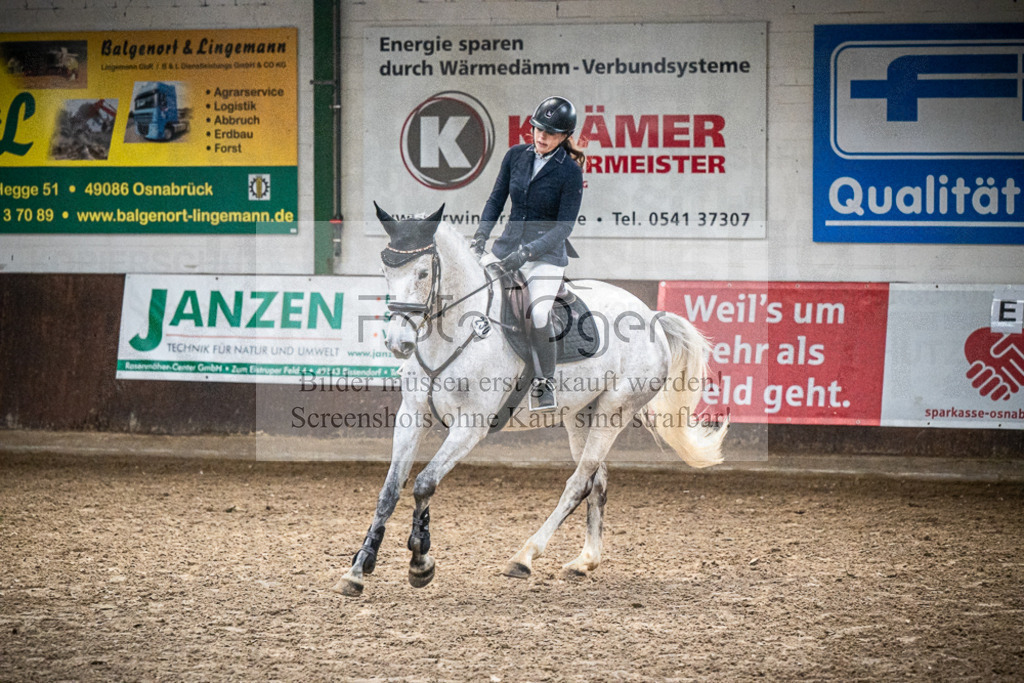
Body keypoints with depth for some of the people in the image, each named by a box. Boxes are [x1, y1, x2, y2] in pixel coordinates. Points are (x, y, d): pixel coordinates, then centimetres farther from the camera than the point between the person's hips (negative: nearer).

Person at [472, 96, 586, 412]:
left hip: (547, 254, -5)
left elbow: (563, 226, -14)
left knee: (539, 315, -24)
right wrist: (481, 235, -5)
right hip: (508, 244, 5)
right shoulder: (516, 156, 2)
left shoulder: (570, 172, -12)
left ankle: (544, 384, -2)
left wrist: (527, 252, -22)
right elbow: (496, 199, 10)